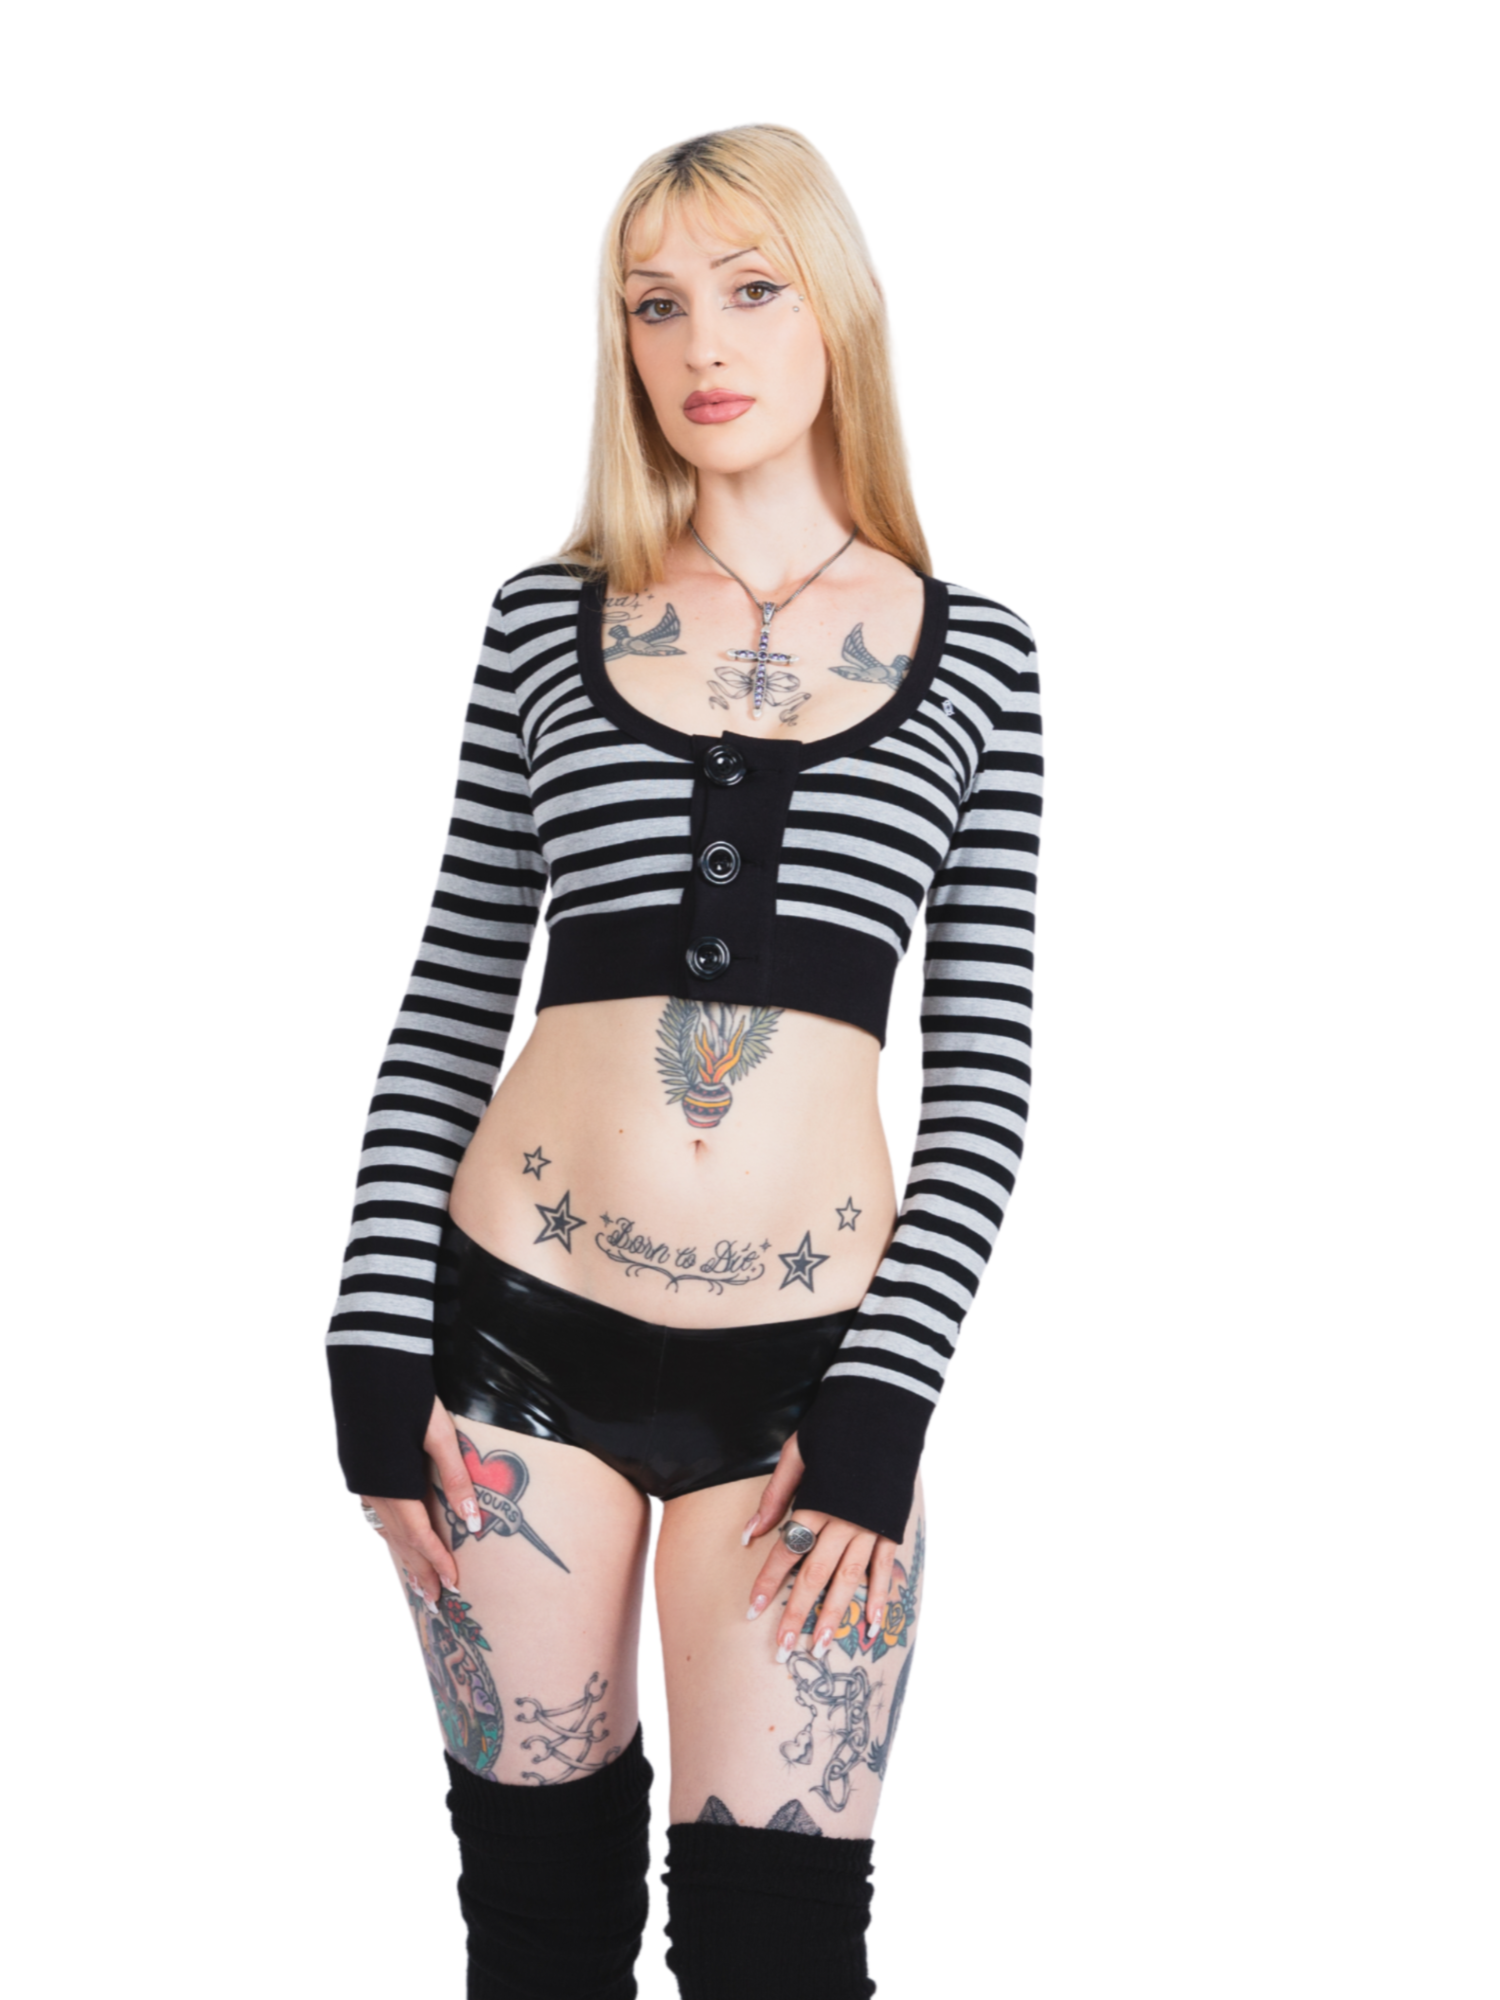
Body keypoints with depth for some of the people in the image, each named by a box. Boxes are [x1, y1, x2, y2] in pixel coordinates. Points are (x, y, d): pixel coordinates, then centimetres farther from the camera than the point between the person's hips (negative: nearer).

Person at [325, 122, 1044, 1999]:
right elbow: (447, 1010, 7)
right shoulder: (549, 620, 6)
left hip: (805, 1364, -1)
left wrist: (883, 1403, -7)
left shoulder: (968, 654, 4)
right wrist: (376, 1347, -1)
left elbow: (986, 1074, 2)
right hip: (518, 1337, 1)